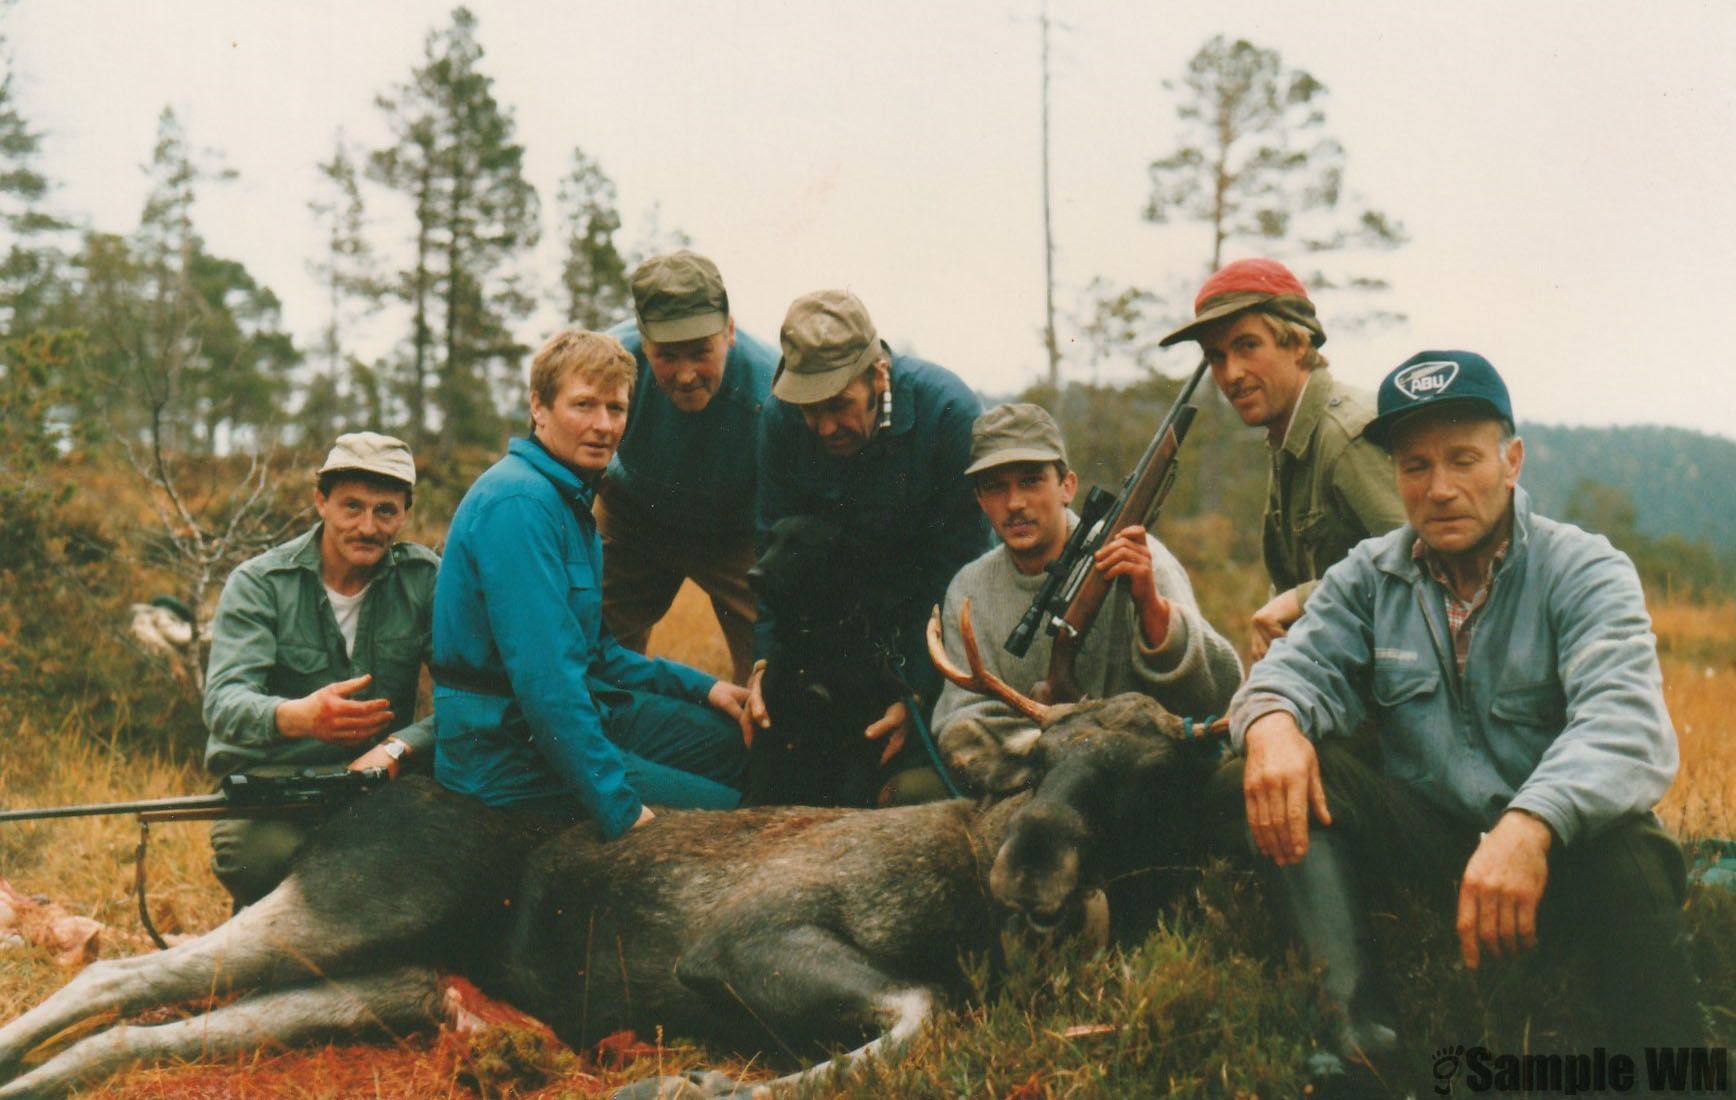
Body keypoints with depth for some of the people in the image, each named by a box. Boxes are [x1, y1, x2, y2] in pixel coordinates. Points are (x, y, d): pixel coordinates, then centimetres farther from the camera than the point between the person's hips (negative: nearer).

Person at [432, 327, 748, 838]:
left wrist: (701, 686, 11)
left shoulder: (570, 498, 13)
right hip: (506, 748, -10)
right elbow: (544, 676, -27)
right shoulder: (518, 503, -21)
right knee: (726, 814, -12)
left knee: (737, 740, 15)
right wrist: (620, 809, -26)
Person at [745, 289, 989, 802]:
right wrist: (765, 663, -20)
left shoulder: (951, 410, -27)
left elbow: (955, 567, -22)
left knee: (916, 785, -16)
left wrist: (917, 693, -25)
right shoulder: (781, 417, -16)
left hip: (934, 594, -3)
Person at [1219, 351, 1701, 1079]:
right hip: (1423, 835, 4)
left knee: (1629, 855, -37)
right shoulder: (1368, 577, 7)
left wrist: (1532, 824, -45)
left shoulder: (1585, 572, -7)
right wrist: (1272, 720, -34)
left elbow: (1625, 726, -24)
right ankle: (1361, 1018, -28)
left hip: (1552, 847, -3)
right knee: (1261, 769, -19)